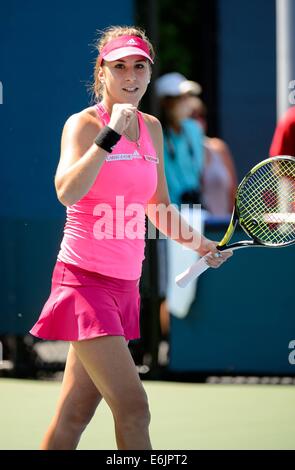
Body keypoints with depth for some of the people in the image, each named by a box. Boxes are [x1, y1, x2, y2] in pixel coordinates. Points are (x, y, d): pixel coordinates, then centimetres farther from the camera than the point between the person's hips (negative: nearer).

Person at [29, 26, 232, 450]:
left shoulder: (152, 128, 13)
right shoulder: (84, 124, -8)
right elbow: (67, 192, -27)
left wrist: (198, 243, 17)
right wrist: (112, 134, -28)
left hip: (126, 283, 7)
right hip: (85, 278, -7)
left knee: (75, 414, 6)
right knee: (133, 408, -14)